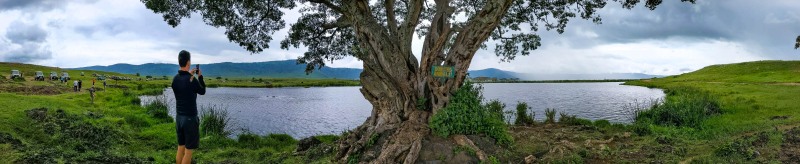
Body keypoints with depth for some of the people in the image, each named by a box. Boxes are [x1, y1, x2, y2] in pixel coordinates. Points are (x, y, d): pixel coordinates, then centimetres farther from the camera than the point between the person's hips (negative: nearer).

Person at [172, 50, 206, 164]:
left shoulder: (175, 79, 1)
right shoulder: (192, 80, -18)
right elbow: (202, 91, 0)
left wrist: (189, 75, 17)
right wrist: (200, 77, 10)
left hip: (179, 117, 7)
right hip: (190, 118, -7)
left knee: (180, 148, 15)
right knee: (188, 151, -1)